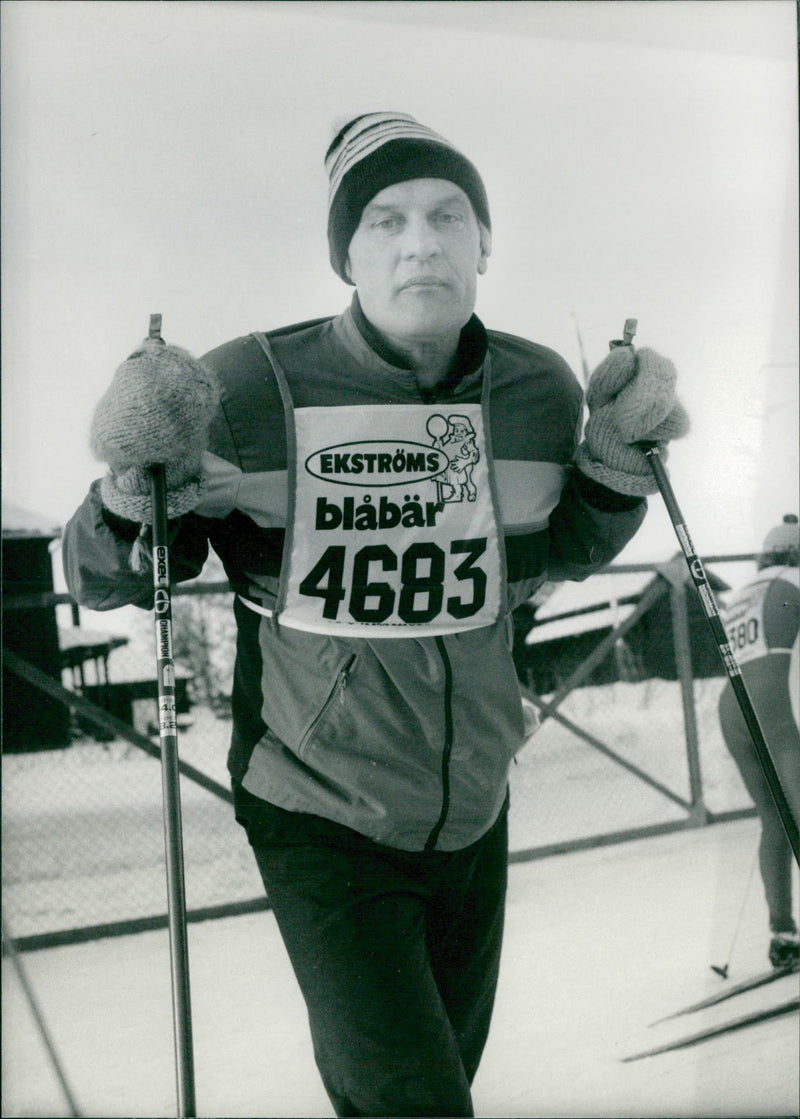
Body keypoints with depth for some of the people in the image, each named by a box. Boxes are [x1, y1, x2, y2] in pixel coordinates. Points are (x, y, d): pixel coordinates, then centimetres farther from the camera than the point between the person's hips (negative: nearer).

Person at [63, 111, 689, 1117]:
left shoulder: (543, 392, -7)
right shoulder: (250, 390, -19)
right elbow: (103, 583, -10)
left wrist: (619, 460, -5)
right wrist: (131, 497, -31)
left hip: (475, 817, 5)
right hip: (323, 827, -5)